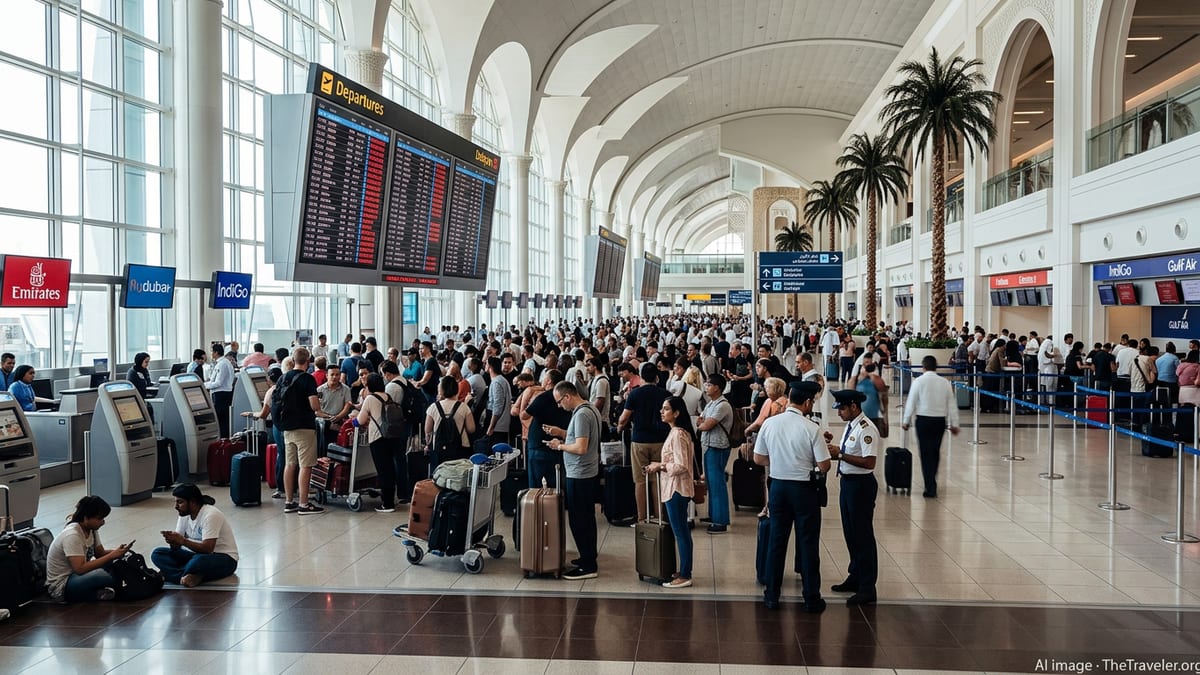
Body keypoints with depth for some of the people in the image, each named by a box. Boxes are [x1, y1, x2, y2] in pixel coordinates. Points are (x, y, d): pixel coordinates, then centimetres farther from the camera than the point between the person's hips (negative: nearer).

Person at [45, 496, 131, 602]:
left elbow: (100, 553, 11)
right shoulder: (72, 535, -25)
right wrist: (112, 555, -30)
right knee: (103, 575, -34)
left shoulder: (91, 529, 1)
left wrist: (117, 552, -10)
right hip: (61, 587, -9)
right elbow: (80, 568, -33)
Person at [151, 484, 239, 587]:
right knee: (157, 553, -7)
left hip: (224, 559, -9)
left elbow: (207, 549, -28)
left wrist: (182, 540, -28)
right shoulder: (184, 515, 2)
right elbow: (177, 547, 1)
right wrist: (172, 540, -22)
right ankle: (193, 577, -25)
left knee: (199, 560, -42)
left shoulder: (210, 515, -22)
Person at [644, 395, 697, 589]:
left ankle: (684, 576, 3)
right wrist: (660, 466, 8)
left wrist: (659, 466, -14)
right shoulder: (677, 432, 12)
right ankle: (685, 571, 23)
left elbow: (680, 466, -24)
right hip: (675, 488, 10)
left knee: (680, 532, -3)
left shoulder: (677, 435, -19)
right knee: (682, 531, 15)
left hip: (676, 489, -10)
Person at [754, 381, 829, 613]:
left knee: (776, 541, 13)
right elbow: (824, 466, -13)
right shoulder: (811, 428, -16)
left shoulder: (769, 424, -4)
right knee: (808, 544, 7)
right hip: (804, 489, -3)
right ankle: (812, 600, 16)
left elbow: (758, 459, 3)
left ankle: (772, 596, 20)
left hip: (778, 486, 3)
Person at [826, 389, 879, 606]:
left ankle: (867, 588, 9)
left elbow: (869, 461, -26)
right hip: (847, 482, 10)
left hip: (861, 485, -10)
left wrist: (840, 454, -23)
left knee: (862, 535, -1)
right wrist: (833, 446, 0)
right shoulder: (850, 426, 10)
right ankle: (855, 577, 34)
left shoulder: (866, 429, -19)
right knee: (850, 533, 19)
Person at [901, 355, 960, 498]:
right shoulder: (945, 382, 2)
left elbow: (911, 403, -5)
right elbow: (952, 404, 5)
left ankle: (930, 488, -4)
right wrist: (954, 424, 12)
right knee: (935, 452, 16)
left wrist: (906, 421, 5)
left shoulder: (918, 381, -7)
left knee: (926, 454, 0)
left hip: (923, 420, -4)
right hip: (940, 420, 4)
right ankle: (932, 484, 29)